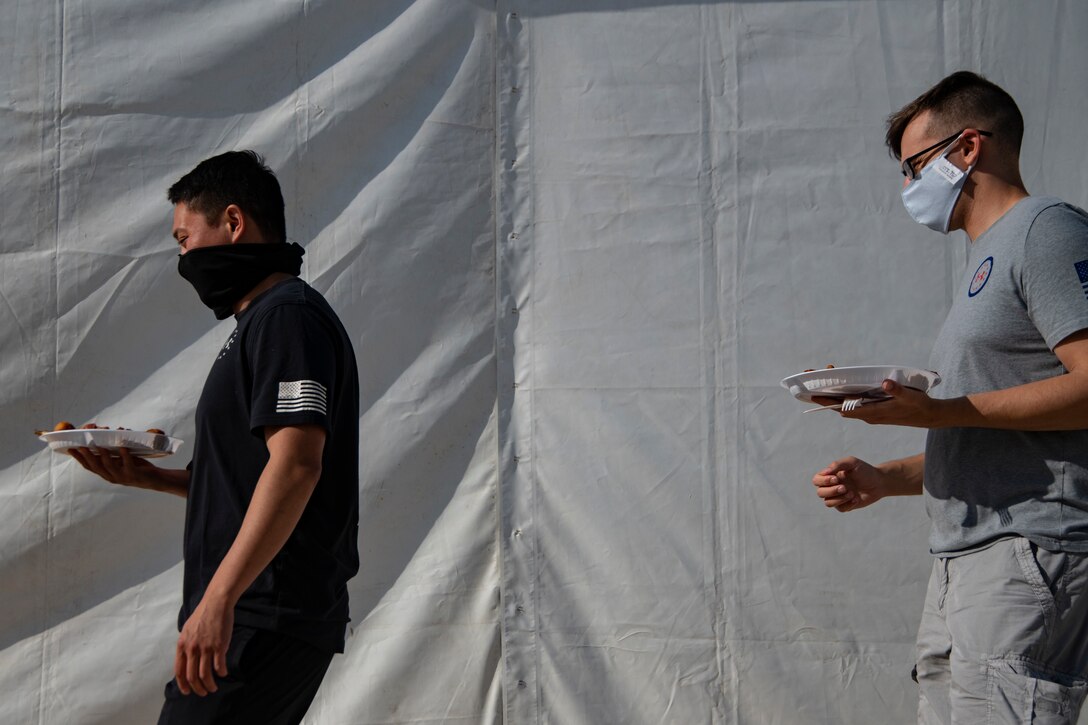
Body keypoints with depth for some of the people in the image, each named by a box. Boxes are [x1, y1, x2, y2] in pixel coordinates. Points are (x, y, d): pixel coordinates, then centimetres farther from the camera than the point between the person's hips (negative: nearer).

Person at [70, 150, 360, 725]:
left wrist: (217, 598, -27)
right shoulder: (264, 320, 23)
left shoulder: (287, 316, -9)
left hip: (266, 626, -10)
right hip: (257, 619, 10)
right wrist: (149, 477, 13)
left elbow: (296, 465, -22)